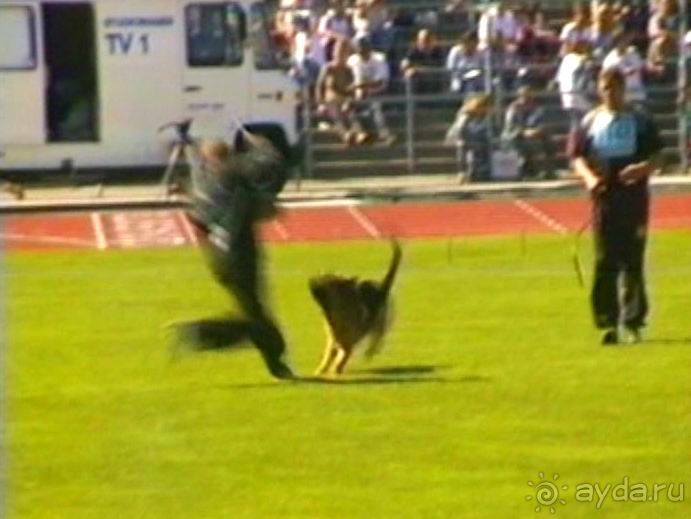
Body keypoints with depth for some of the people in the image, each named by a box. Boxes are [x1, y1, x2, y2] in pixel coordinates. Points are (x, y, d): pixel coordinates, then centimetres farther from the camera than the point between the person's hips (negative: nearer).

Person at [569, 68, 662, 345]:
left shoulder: (640, 122, 6)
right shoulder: (590, 122, 9)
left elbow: (655, 157, 6)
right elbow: (577, 157, 6)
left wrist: (642, 168, -17)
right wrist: (589, 177, -14)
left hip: (634, 198, -1)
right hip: (604, 198, 1)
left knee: (632, 260, -1)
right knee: (604, 262, -4)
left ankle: (633, 322, 7)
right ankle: (608, 323, -3)